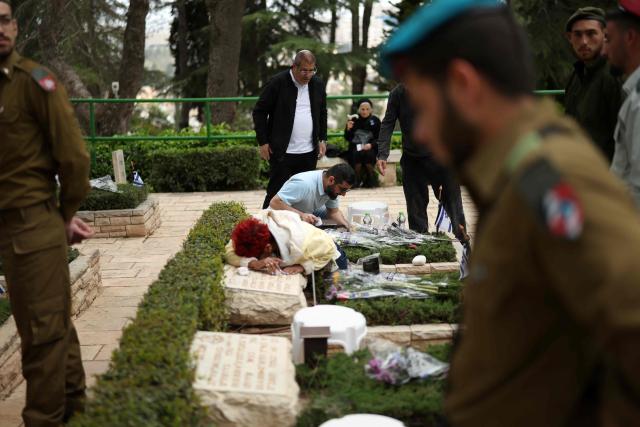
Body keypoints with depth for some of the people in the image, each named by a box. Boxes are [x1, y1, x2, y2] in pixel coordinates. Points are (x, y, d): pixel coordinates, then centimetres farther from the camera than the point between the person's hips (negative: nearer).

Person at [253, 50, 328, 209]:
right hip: (282, 152, -5)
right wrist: (263, 142, -7)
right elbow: (259, 111, -3)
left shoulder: (318, 84, 8)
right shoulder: (277, 83, -7)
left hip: (309, 153, 5)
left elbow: (322, 113, 20)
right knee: (276, 192, -2)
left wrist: (322, 139, 11)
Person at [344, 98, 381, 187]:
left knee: (368, 154, -34)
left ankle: (370, 179, -16)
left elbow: (379, 138, 3)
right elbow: (347, 138, 5)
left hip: (370, 147, 0)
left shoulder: (375, 120, 4)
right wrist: (348, 129, -16)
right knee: (357, 154, -33)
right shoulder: (353, 120, 4)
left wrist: (371, 145, -17)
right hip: (356, 146, 0)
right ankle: (357, 180, -19)